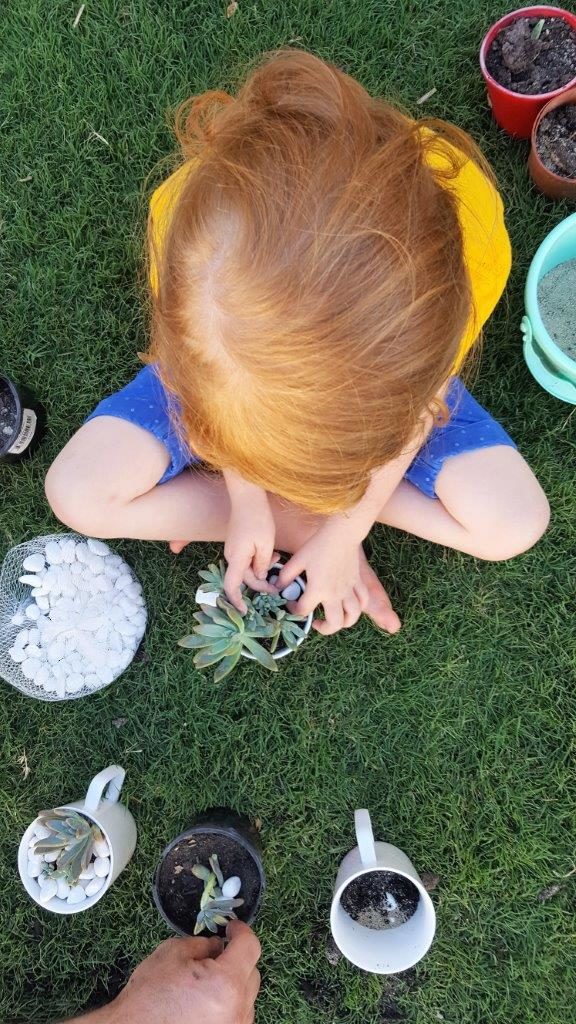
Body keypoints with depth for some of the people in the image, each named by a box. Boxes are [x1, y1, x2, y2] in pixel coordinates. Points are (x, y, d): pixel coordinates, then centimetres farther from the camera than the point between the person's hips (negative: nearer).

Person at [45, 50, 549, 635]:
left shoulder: (468, 238, -39)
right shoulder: (195, 225, -38)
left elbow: (413, 406, -18)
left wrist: (345, 530, -13)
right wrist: (247, 504, -12)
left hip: (375, 368, 0)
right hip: (233, 366, 1)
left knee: (513, 523, -19)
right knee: (76, 494, -15)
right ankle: (304, 517, -5)